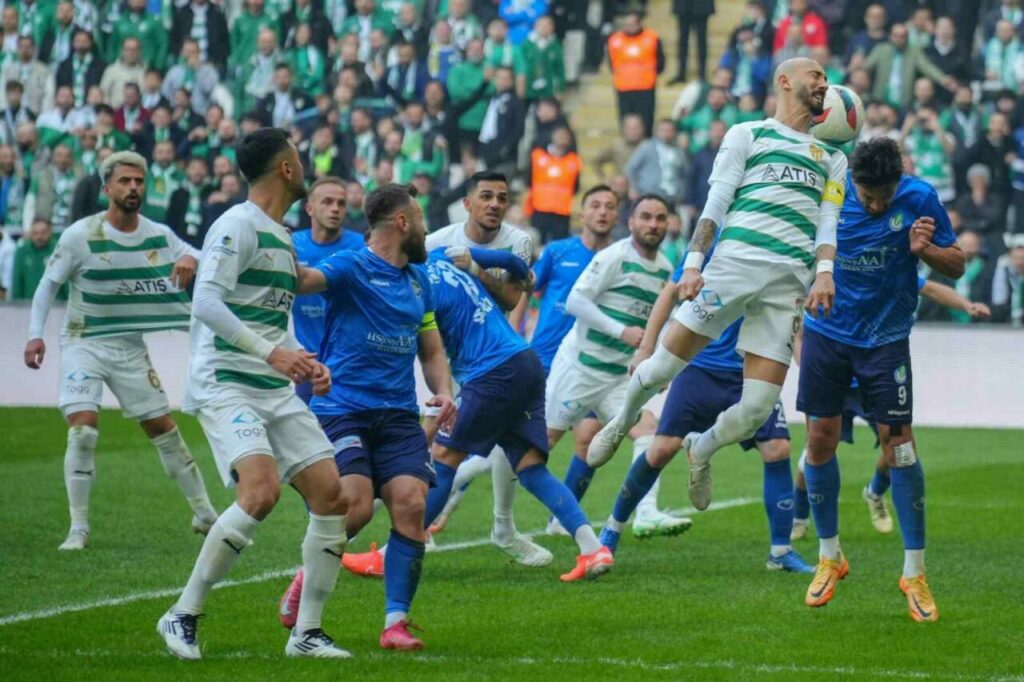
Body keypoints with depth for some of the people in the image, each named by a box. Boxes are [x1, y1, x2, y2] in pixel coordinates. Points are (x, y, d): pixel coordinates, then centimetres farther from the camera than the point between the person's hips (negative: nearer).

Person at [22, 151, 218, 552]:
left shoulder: (159, 236, -2)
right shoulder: (80, 236, -12)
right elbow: (48, 284, -4)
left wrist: (189, 260, -21)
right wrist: (36, 334, -14)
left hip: (130, 347, 4)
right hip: (83, 343, -3)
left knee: (163, 429, 8)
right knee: (83, 429, -18)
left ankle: (204, 516, 20)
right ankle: (78, 529, -10)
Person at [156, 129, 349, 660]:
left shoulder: (281, 236, 20)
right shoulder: (238, 226, -9)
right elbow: (207, 303, -21)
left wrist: (303, 364, 14)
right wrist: (272, 352, -26)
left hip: (275, 391, 9)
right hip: (225, 386, -9)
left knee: (331, 494, -1)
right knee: (262, 491, -26)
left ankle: (307, 632, 7)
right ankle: (182, 617, -14)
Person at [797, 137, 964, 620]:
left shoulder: (919, 199, -14)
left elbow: (956, 266, -5)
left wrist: (924, 249, -25)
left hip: (885, 339, -2)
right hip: (827, 331, 2)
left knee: (898, 444, -8)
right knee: (820, 440, 2)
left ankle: (914, 572, 2)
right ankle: (829, 557, 21)